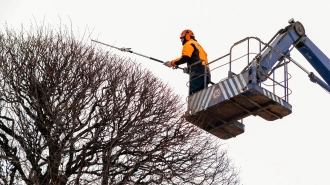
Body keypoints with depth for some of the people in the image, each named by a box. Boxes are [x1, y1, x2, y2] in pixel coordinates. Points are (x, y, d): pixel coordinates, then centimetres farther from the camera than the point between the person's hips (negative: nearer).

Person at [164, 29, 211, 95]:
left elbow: (185, 58, -11)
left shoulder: (188, 44, 5)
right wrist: (189, 69, 28)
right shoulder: (198, 45, 33)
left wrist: (172, 63, -3)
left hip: (197, 73, -9)